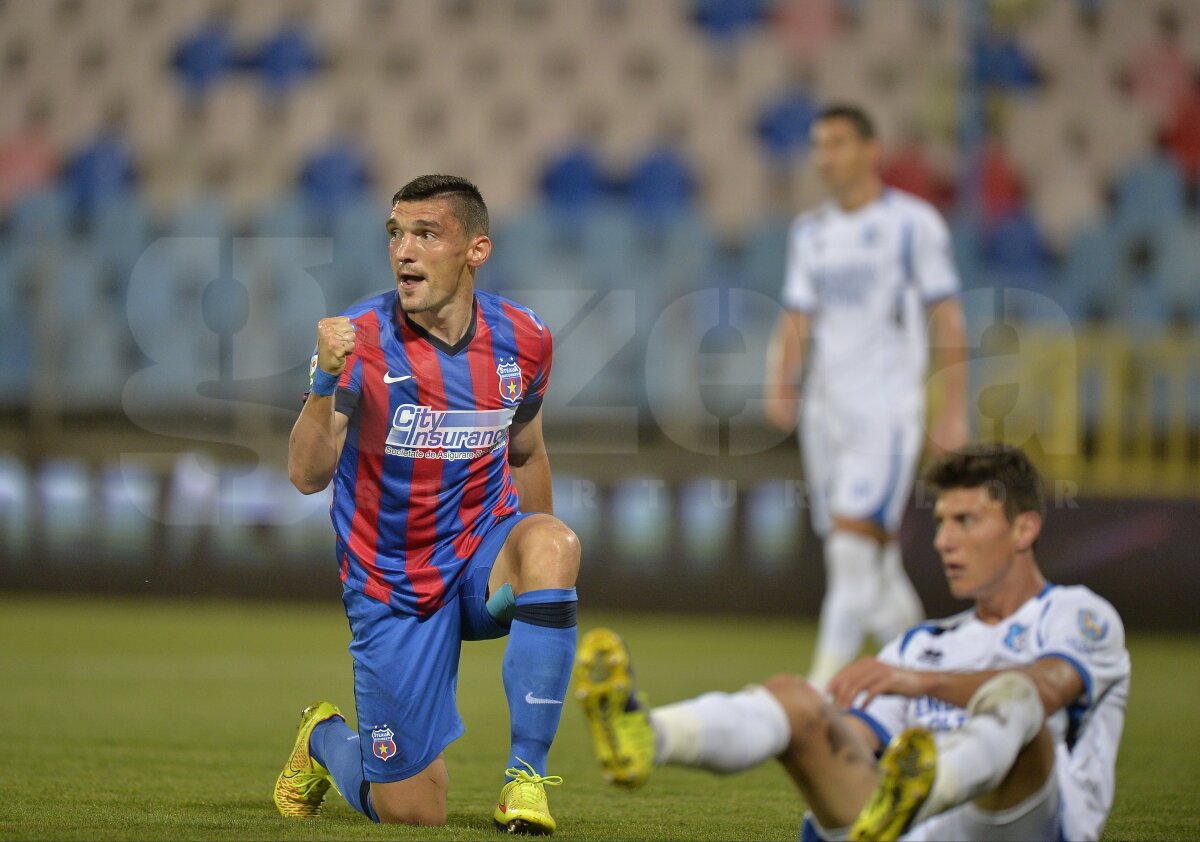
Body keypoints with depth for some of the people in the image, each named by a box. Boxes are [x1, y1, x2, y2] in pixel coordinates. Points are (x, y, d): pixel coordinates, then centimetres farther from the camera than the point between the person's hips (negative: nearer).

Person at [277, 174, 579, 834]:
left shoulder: (522, 341, -6)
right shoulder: (359, 341, -17)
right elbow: (306, 475, -27)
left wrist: (541, 577, 17)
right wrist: (328, 381, -44)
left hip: (484, 555, 3)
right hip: (393, 587, -2)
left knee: (552, 541, -35)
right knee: (412, 813, -2)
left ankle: (526, 774, -22)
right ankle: (324, 738, 35)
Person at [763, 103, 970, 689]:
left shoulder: (913, 223, -3)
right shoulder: (809, 233, 14)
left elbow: (947, 319, -4)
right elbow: (796, 320, 16)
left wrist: (954, 412, -8)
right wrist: (780, 387, -2)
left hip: (886, 410, -6)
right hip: (826, 409, 6)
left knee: (854, 549, -15)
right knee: (873, 563, 9)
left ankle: (823, 686, -17)